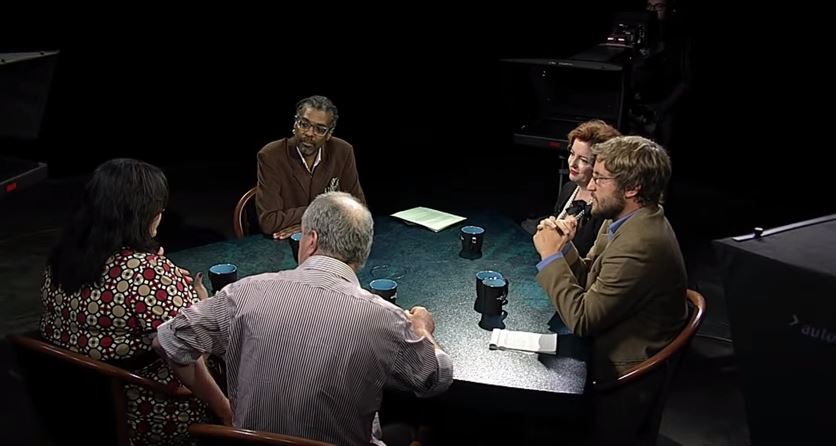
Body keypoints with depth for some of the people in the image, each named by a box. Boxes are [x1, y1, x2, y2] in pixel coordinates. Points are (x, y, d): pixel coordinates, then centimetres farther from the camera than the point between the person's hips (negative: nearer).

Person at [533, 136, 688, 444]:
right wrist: (564, 247, -11)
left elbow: (582, 319, -26)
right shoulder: (627, 221, 1)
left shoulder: (640, 245, -30)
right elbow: (588, 282, 6)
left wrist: (552, 257, -18)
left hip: (619, 382, -9)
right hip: (605, 346, 9)